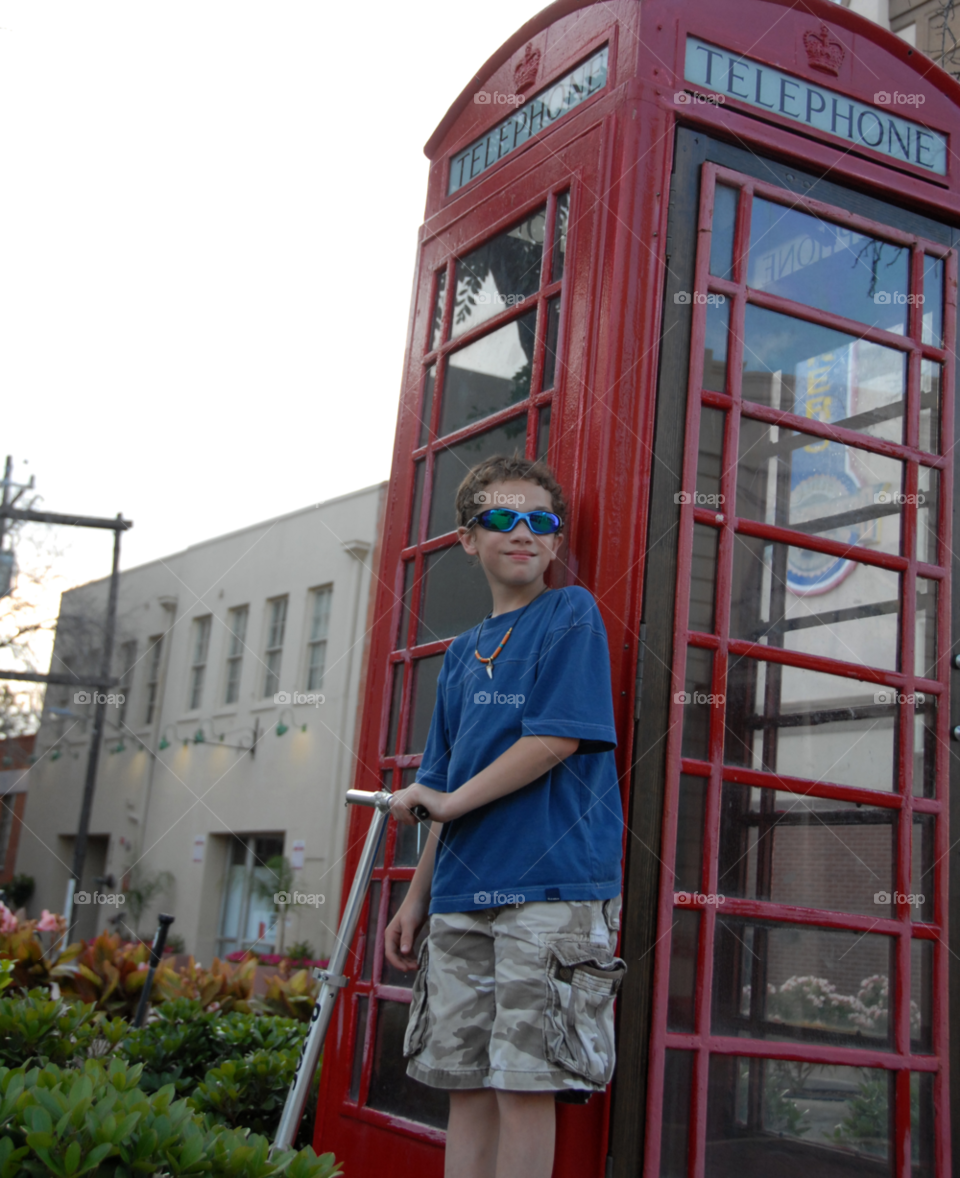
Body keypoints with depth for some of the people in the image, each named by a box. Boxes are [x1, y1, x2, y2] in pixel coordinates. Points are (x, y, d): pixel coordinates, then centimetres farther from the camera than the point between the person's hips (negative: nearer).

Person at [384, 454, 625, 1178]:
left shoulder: (571, 615, 0)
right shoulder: (463, 652, 20)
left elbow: (556, 739, -11)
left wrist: (445, 799, -5)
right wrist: (418, 898, 18)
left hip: (551, 882, -6)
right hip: (463, 892, 7)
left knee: (525, 1081, -6)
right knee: (466, 1081, 8)